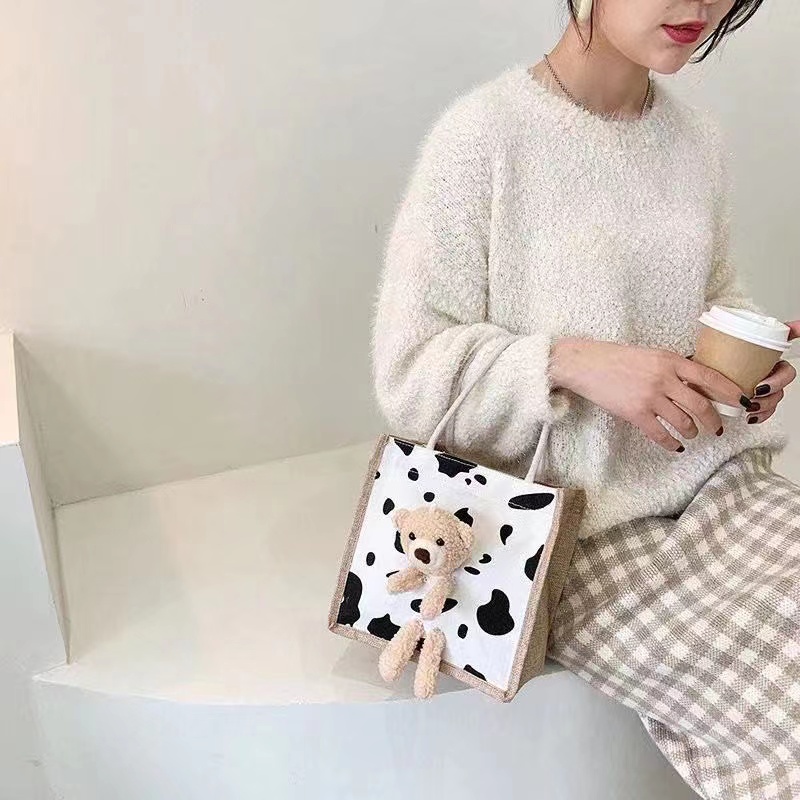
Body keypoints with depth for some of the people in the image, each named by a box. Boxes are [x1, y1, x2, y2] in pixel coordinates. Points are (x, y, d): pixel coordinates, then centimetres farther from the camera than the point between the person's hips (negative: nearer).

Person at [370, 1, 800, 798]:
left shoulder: (700, 138, 5)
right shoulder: (484, 133, -13)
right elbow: (408, 373, -12)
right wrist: (574, 363, -25)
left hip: (711, 477, 6)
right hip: (572, 523, -6)